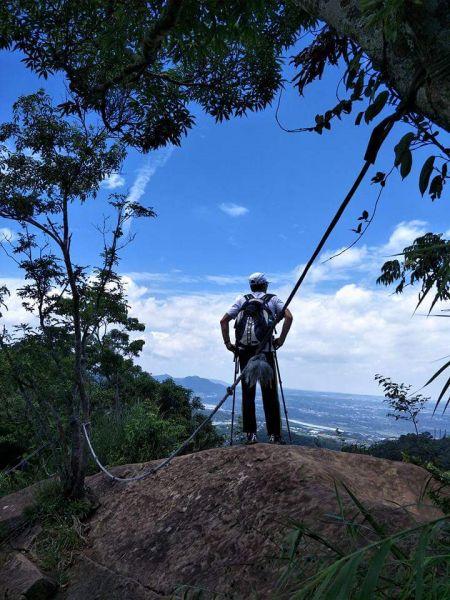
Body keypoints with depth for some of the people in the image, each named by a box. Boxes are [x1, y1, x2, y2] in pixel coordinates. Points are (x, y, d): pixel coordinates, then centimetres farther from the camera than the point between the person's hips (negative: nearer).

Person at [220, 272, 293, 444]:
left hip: (244, 351, 2)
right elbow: (289, 317, -6)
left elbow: (224, 320, 6)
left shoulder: (242, 300, 15)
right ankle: (274, 435, 6)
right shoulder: (273, 299, 11)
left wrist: (227, 343, 8)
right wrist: (281, 339, -1)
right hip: (265, 350, -2)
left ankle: (250, 434, 6)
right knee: (270, 394, 4)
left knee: (248, 393, 6)